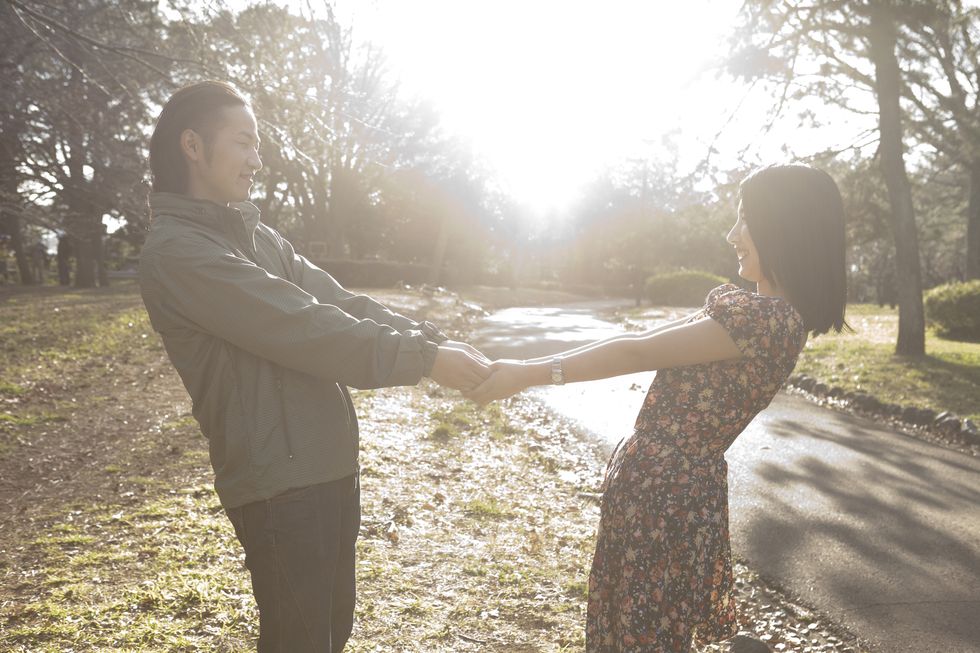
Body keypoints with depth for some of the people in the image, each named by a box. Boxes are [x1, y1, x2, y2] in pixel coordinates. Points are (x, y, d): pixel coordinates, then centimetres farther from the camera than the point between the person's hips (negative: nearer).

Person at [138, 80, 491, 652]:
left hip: (331, 465, 9)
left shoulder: (257, 233, 13)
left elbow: (338, 304, 9)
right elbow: (302, 330, -22)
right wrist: (423, 361, -20)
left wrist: (435, 341, -3)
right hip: (278, 482, -9)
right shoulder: (176, 251, -15)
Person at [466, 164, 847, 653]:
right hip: (647, 480, 9)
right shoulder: (747, 308, 11)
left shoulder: (770, 320, -21)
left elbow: (638, 353, -21)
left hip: (670, 494, -9)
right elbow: (644, 340, 14)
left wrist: (529, 373, -17)